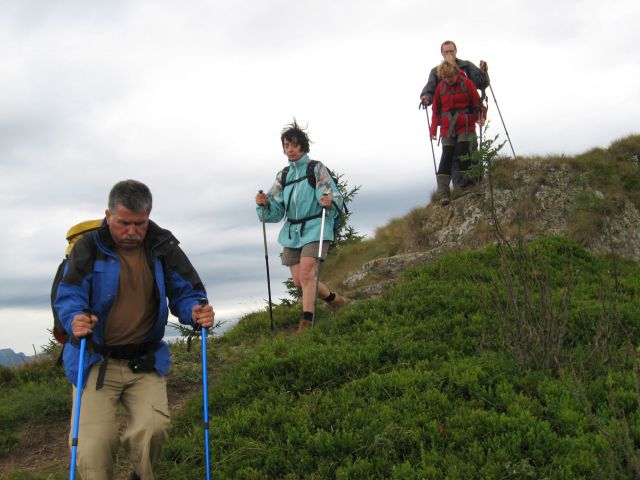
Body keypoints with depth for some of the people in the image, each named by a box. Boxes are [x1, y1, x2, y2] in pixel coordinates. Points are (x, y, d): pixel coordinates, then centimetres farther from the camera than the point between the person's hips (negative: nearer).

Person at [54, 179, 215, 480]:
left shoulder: (163, 247, 2)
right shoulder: (89, 247, -5)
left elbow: (185, 293, 4)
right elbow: (68, 296, -10)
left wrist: (196, 312, -20)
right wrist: (74, 320, -33)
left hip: (145, 363, 2)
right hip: (96, 362, -1)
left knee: (153, 428, -19)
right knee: (94, 446, -13)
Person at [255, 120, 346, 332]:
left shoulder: (316, 169, -1)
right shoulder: (283, 175, 13)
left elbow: (335, 196, -9)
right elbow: (276, 211, 9)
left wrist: (330, 202, -32)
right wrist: (264, 204, -12)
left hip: (314, 228, -6)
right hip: (292, 231, 6)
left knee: (306, 272, -21)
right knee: (298, 280, 4)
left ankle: (306, 321, -15)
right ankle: (333, 298, 29)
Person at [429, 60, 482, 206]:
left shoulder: (466, 83, -5)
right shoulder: (440, 87, 3)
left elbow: (477, 103, 0)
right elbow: (436, 109, 10)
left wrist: (479, 117, -14)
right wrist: (433, 128, 5)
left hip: (465, 127, -2)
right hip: (447, 129, 2)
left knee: (463, 154, -13)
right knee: (446, 157, -4)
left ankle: (467, 180, 5)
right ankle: (442, 193, -8)